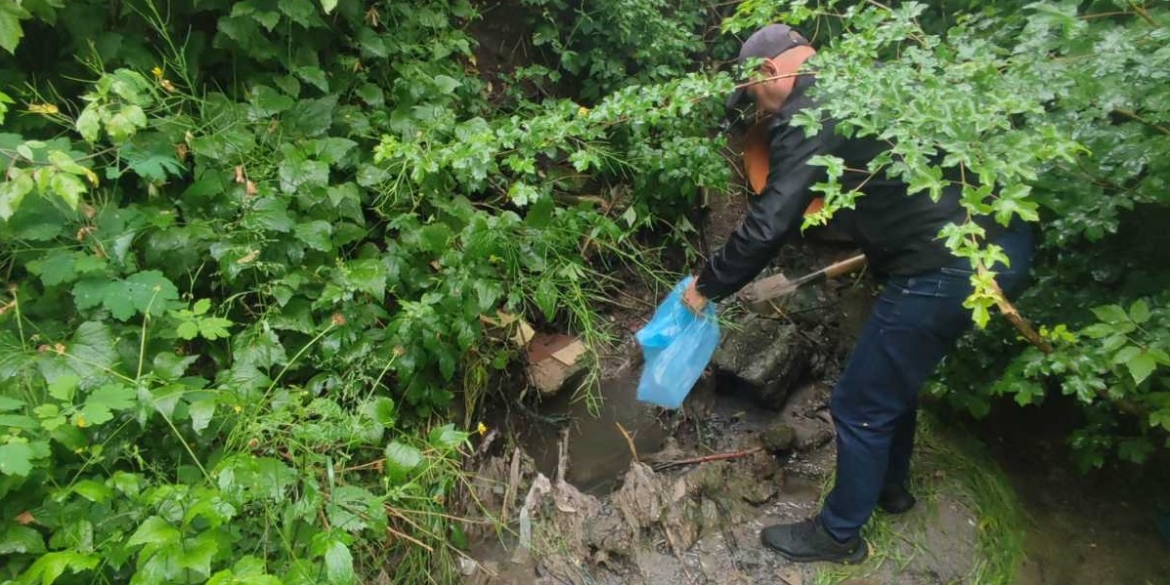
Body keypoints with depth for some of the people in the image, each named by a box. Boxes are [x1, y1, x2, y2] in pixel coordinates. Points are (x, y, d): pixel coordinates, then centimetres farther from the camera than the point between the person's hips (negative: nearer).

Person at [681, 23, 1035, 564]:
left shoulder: (808, 113, -12)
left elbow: (768, 225, -17)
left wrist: (708, 286, -3)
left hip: (949, 265, -10)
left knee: (861, 405, 6)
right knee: (893, 376, 26)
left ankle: (840, 535, 26)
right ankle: (891, 486, 47)